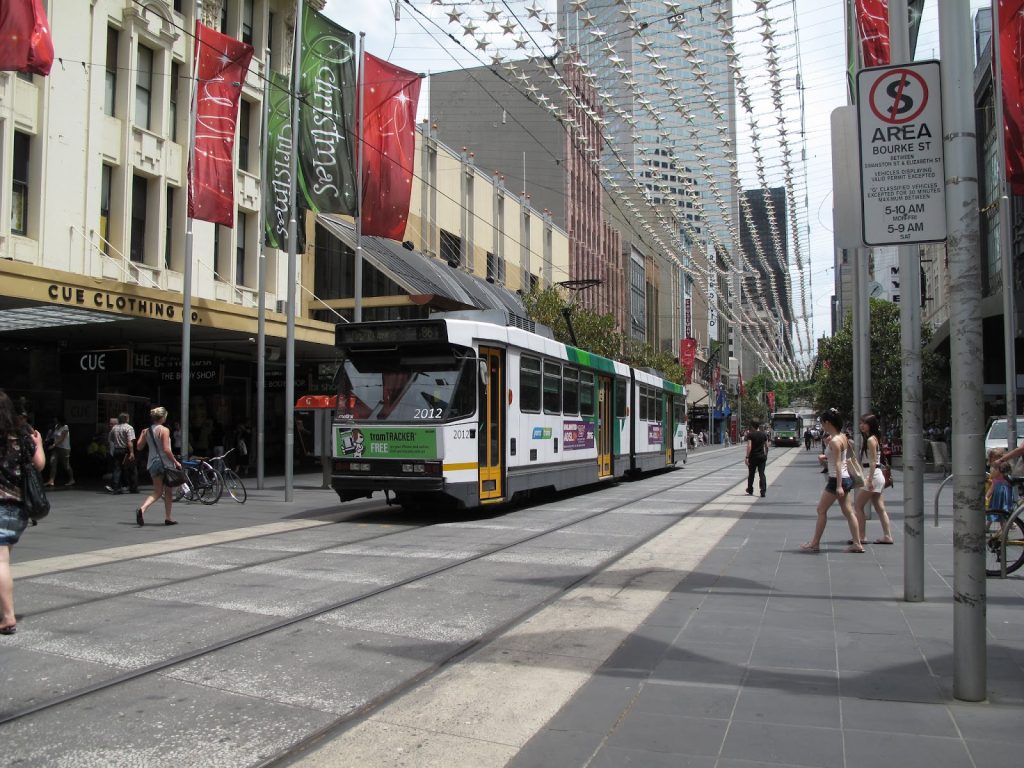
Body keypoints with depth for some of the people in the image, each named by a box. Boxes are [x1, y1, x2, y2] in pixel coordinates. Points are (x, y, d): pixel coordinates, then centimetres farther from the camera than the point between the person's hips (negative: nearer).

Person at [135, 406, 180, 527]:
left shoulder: (147, 431, 5)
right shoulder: (164, 430, -13)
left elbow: (138, 447, 11)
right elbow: (166, 449, -18)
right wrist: (176, 462, -10)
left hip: (152, 463, 6)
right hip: (165, 463, -6)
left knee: (157, 492, 10)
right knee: (168, 492, 10)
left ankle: (142, 509, -16)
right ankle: (168, 518, 15)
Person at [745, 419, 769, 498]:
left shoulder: (750, 434, -10)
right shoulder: (764, 434, 3)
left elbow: (749, 446, -17)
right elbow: (766, 446, 7)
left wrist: (747, 457, -15)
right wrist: (766, 455, 20)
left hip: (753, 457, -3)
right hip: (762, 456, 3)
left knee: (751, 474, 13)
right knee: (762, 474, 1)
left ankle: (750, 491, 27)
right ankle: (763, 492, -9)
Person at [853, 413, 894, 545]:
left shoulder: (871, 440, -13)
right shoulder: (874, 438, 16)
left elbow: (873, 462, -19)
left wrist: (869, 479, -22)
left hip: (873, 475, -10)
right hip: (878, 476, 10)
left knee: (858, 506, -5)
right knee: (880, 508, 11)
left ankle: (862, 537, -4)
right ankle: (887, 536, 13)